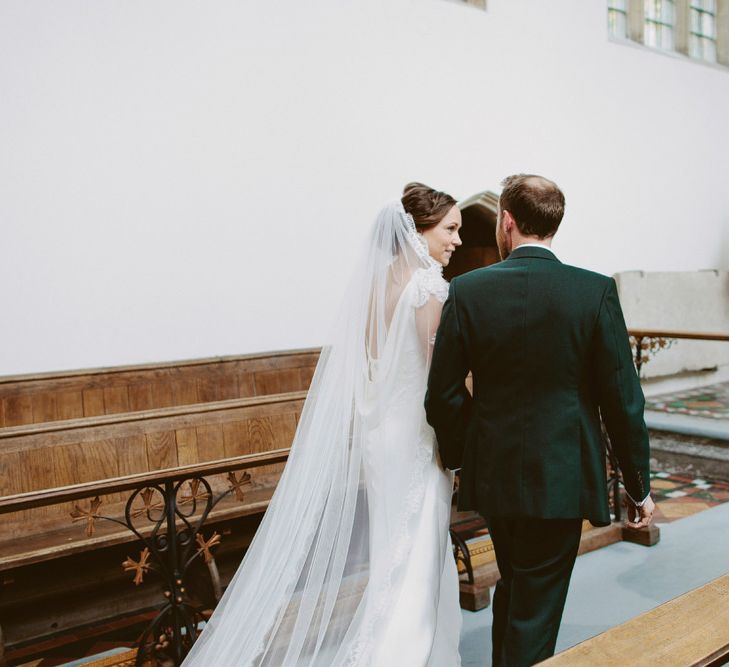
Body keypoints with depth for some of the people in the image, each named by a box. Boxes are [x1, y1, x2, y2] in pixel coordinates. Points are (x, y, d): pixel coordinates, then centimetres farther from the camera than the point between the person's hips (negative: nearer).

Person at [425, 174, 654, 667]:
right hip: (560, 479, -2)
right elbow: (622, 399, -8)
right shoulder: (596, 292, -11)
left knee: (512, 589, 26)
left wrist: (460, 457, 11)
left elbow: (443, 394, -6)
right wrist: (639, 486, 3)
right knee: (536, 611, 12)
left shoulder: (467, 291, -8)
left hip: (493, 474, 3)